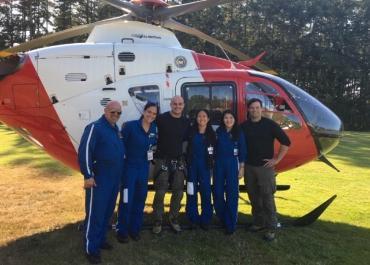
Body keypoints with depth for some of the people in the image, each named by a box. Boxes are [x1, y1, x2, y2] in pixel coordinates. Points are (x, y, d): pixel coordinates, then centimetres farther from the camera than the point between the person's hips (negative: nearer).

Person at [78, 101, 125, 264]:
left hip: (114, 180, 8)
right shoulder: (95, 128, -12)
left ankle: (100, 240, 32)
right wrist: (88, 175, -21)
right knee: (95, 214, -1)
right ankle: (91, 248, 10)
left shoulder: (116, 130, 13)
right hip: (98, 180, -8)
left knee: (107, 212, 17)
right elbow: (84, 151, -19)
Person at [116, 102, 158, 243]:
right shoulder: (130, 126, -15)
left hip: (144, 168, 5)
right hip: (129, 167, -5)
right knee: (126, 200, 0)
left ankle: (135, 229, 29)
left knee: (140, 199, 13)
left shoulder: (154, 128, 1)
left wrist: (152, 151, 1)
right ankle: (122, 231, 17)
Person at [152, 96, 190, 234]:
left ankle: (173, 218, 25)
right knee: (160, 192, -3)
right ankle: (157, 221, 12)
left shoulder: (186, 122, 7)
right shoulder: (161, 118, -8)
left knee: (178, 192, 9)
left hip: (178, 160, 4)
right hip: (162, 160, -4)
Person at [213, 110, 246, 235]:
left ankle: (231, 224, 9)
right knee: (218, 192, 5)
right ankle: (223, 218, 26)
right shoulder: (218, 132, 5)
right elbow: (214, 149, 7)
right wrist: (213, 164, 3)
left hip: (232, 164, -2)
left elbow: (242, 151, 1)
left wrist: (241, 167, -3)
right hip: (219, 164, 2)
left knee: (232, 194, -1)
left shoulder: (239, 133, 1)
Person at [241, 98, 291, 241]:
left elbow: (286, 142, -5)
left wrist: (277, 159, -7)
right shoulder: (244, 126, 4)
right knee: (254, 197, 12)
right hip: (249, 166, 4)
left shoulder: (269, 124, -6)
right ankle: (258, 222, 27)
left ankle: (271, 228, 7)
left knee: (267, 197, -3)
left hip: (265, 167, -4)